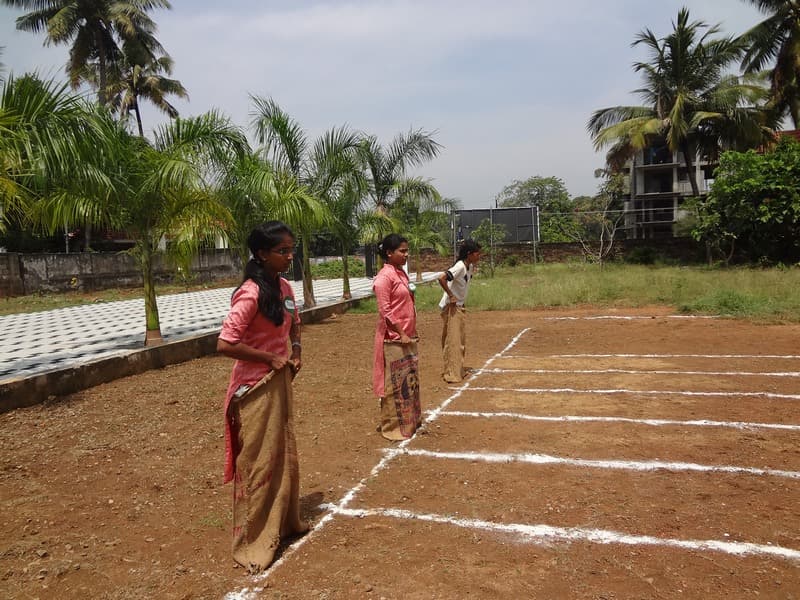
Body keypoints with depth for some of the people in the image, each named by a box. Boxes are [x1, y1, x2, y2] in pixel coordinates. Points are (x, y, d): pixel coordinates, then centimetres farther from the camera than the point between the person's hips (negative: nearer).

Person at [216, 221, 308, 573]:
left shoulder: (284, 287, 4)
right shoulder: (250, 293, -22)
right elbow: (225, 345, -27)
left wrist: (296, 352, 6)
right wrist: (270, 358, -19)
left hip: (281, 382, 8)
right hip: (255, 388, -8)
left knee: (285, 453, 20)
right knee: (257, 462, 3)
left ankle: (285, 521, 40)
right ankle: (251, 543, 20)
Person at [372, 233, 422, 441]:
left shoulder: (402, 273, 13)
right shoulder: (384, 277, -15)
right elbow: (385, 311, -19)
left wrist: (412, 332, 14)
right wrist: (401, 334, -18)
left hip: (407, 336, 9)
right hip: (394, 339, -9)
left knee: (411, 380, 17)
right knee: (395, 384, 0)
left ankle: (411, 420, 30)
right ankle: (393, 427, 12)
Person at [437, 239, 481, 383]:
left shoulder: (470, 267, 6)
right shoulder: (460, 267, -21)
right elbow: (442, 278, -34)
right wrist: (451, 296, -26)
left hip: (459, 307, 10)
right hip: (451, 307, -10)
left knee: (461, 340, 16)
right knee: (453, 340, -7)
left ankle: (459, 370, 28)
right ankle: (452, 374, -3)